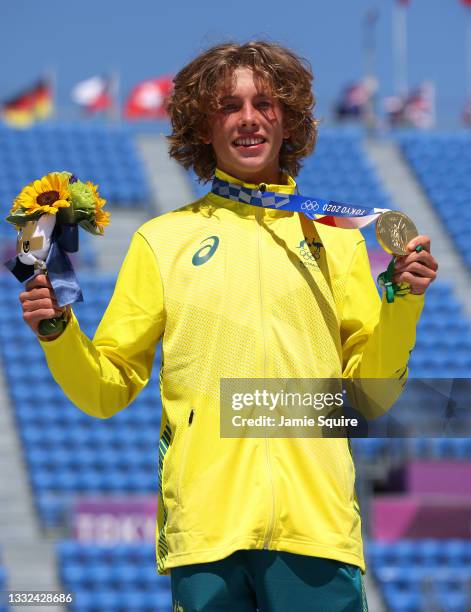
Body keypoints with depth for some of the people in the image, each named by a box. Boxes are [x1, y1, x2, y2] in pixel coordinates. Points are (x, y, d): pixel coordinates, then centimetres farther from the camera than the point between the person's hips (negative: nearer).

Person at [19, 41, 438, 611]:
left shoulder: (334, 237, 16)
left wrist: (403, 301, -2)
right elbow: (108, 388, 11)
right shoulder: (162, 239, 13)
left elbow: (370, 386, 12)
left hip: (316, 517, 1)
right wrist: (57, 331, -6)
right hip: (205, 521, 0)